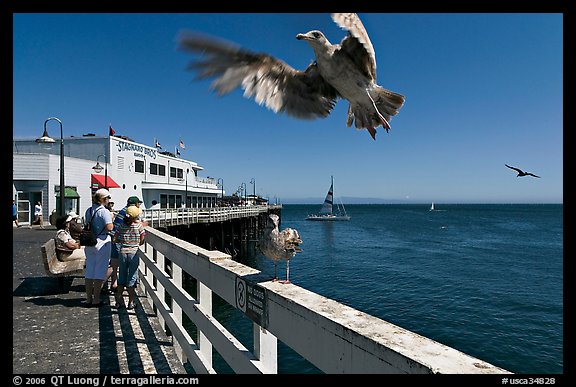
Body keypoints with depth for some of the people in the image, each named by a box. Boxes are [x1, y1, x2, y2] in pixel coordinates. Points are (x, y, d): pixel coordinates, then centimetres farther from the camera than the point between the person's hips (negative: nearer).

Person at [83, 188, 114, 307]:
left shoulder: (88, 211, 8)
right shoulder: (104, 211, -15)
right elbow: (109, 228, -21)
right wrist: (111, 219, -5)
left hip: (89, 243, 7)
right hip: (102, 243, -7)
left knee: (89, 271, 13)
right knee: (100, 271, 2)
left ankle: (89, 299, 21)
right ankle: (96, 300, 7)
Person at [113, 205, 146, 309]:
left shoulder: (121, 225, -2)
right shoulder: (139, 225, -9)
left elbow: (115, 240, -1)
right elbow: (142, 241, -6)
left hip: (122, 252, 3)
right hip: (134, 252, -2)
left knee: (122, 277, 16)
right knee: (132, 277, 6)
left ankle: (119, 300, 18)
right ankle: (131, 302, 10)